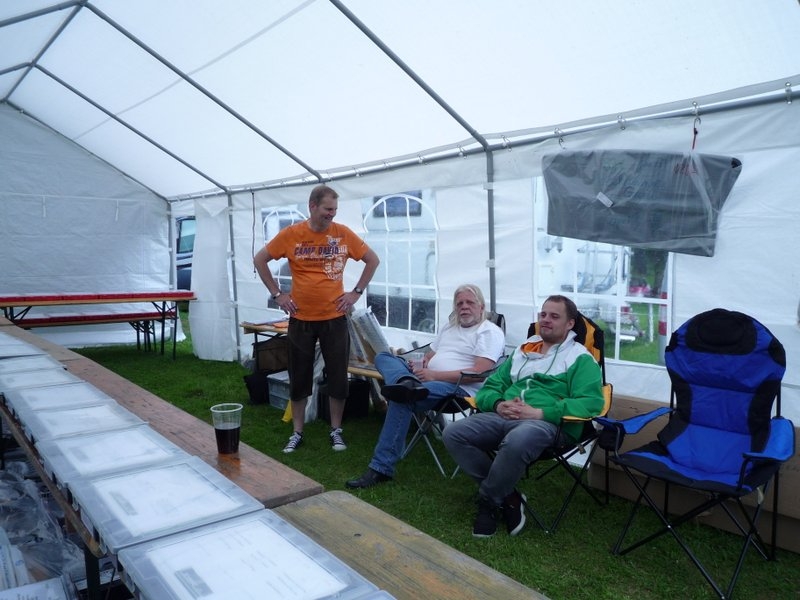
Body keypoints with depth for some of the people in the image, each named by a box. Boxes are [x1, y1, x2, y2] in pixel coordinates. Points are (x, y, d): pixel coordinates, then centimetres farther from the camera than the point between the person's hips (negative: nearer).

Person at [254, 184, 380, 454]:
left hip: (334, 318, 0)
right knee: (299, 378, 9)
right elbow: (259, 260, 5)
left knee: (338, 377, 6)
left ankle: (336, 430, 23)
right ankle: (297, 432, 24)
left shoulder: (343, 234, -3)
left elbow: (373, 260, 7)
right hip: (301, 319, 0)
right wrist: (277, 294, 0)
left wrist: (357, 292, 1)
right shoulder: (290, 234, -5)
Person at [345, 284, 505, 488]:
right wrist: (420, 366, 2)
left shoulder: (490, 332, 0)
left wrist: (434, 375, -18)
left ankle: (382, 468, -31)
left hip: (459, 388, -9)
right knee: (384, 357, -7)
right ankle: (408, 384, -42)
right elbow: (429, 356, 29)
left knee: (402, 399, -33)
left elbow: (478, 372, -14)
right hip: (427, 379, 9)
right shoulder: (449, 327, 26)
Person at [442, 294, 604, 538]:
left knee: (516, 442, -40)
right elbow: (490, 387, 23)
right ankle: (508, 497, -7)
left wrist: (539, 413, -17)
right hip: (503, 416, 6)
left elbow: (591, 402, -8)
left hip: (548, 422, -5)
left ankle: (489, 501, -11)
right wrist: (499, 404, -3)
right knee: (453, 434, -18)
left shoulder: (580, 358, 8)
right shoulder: (522, 350, 24)